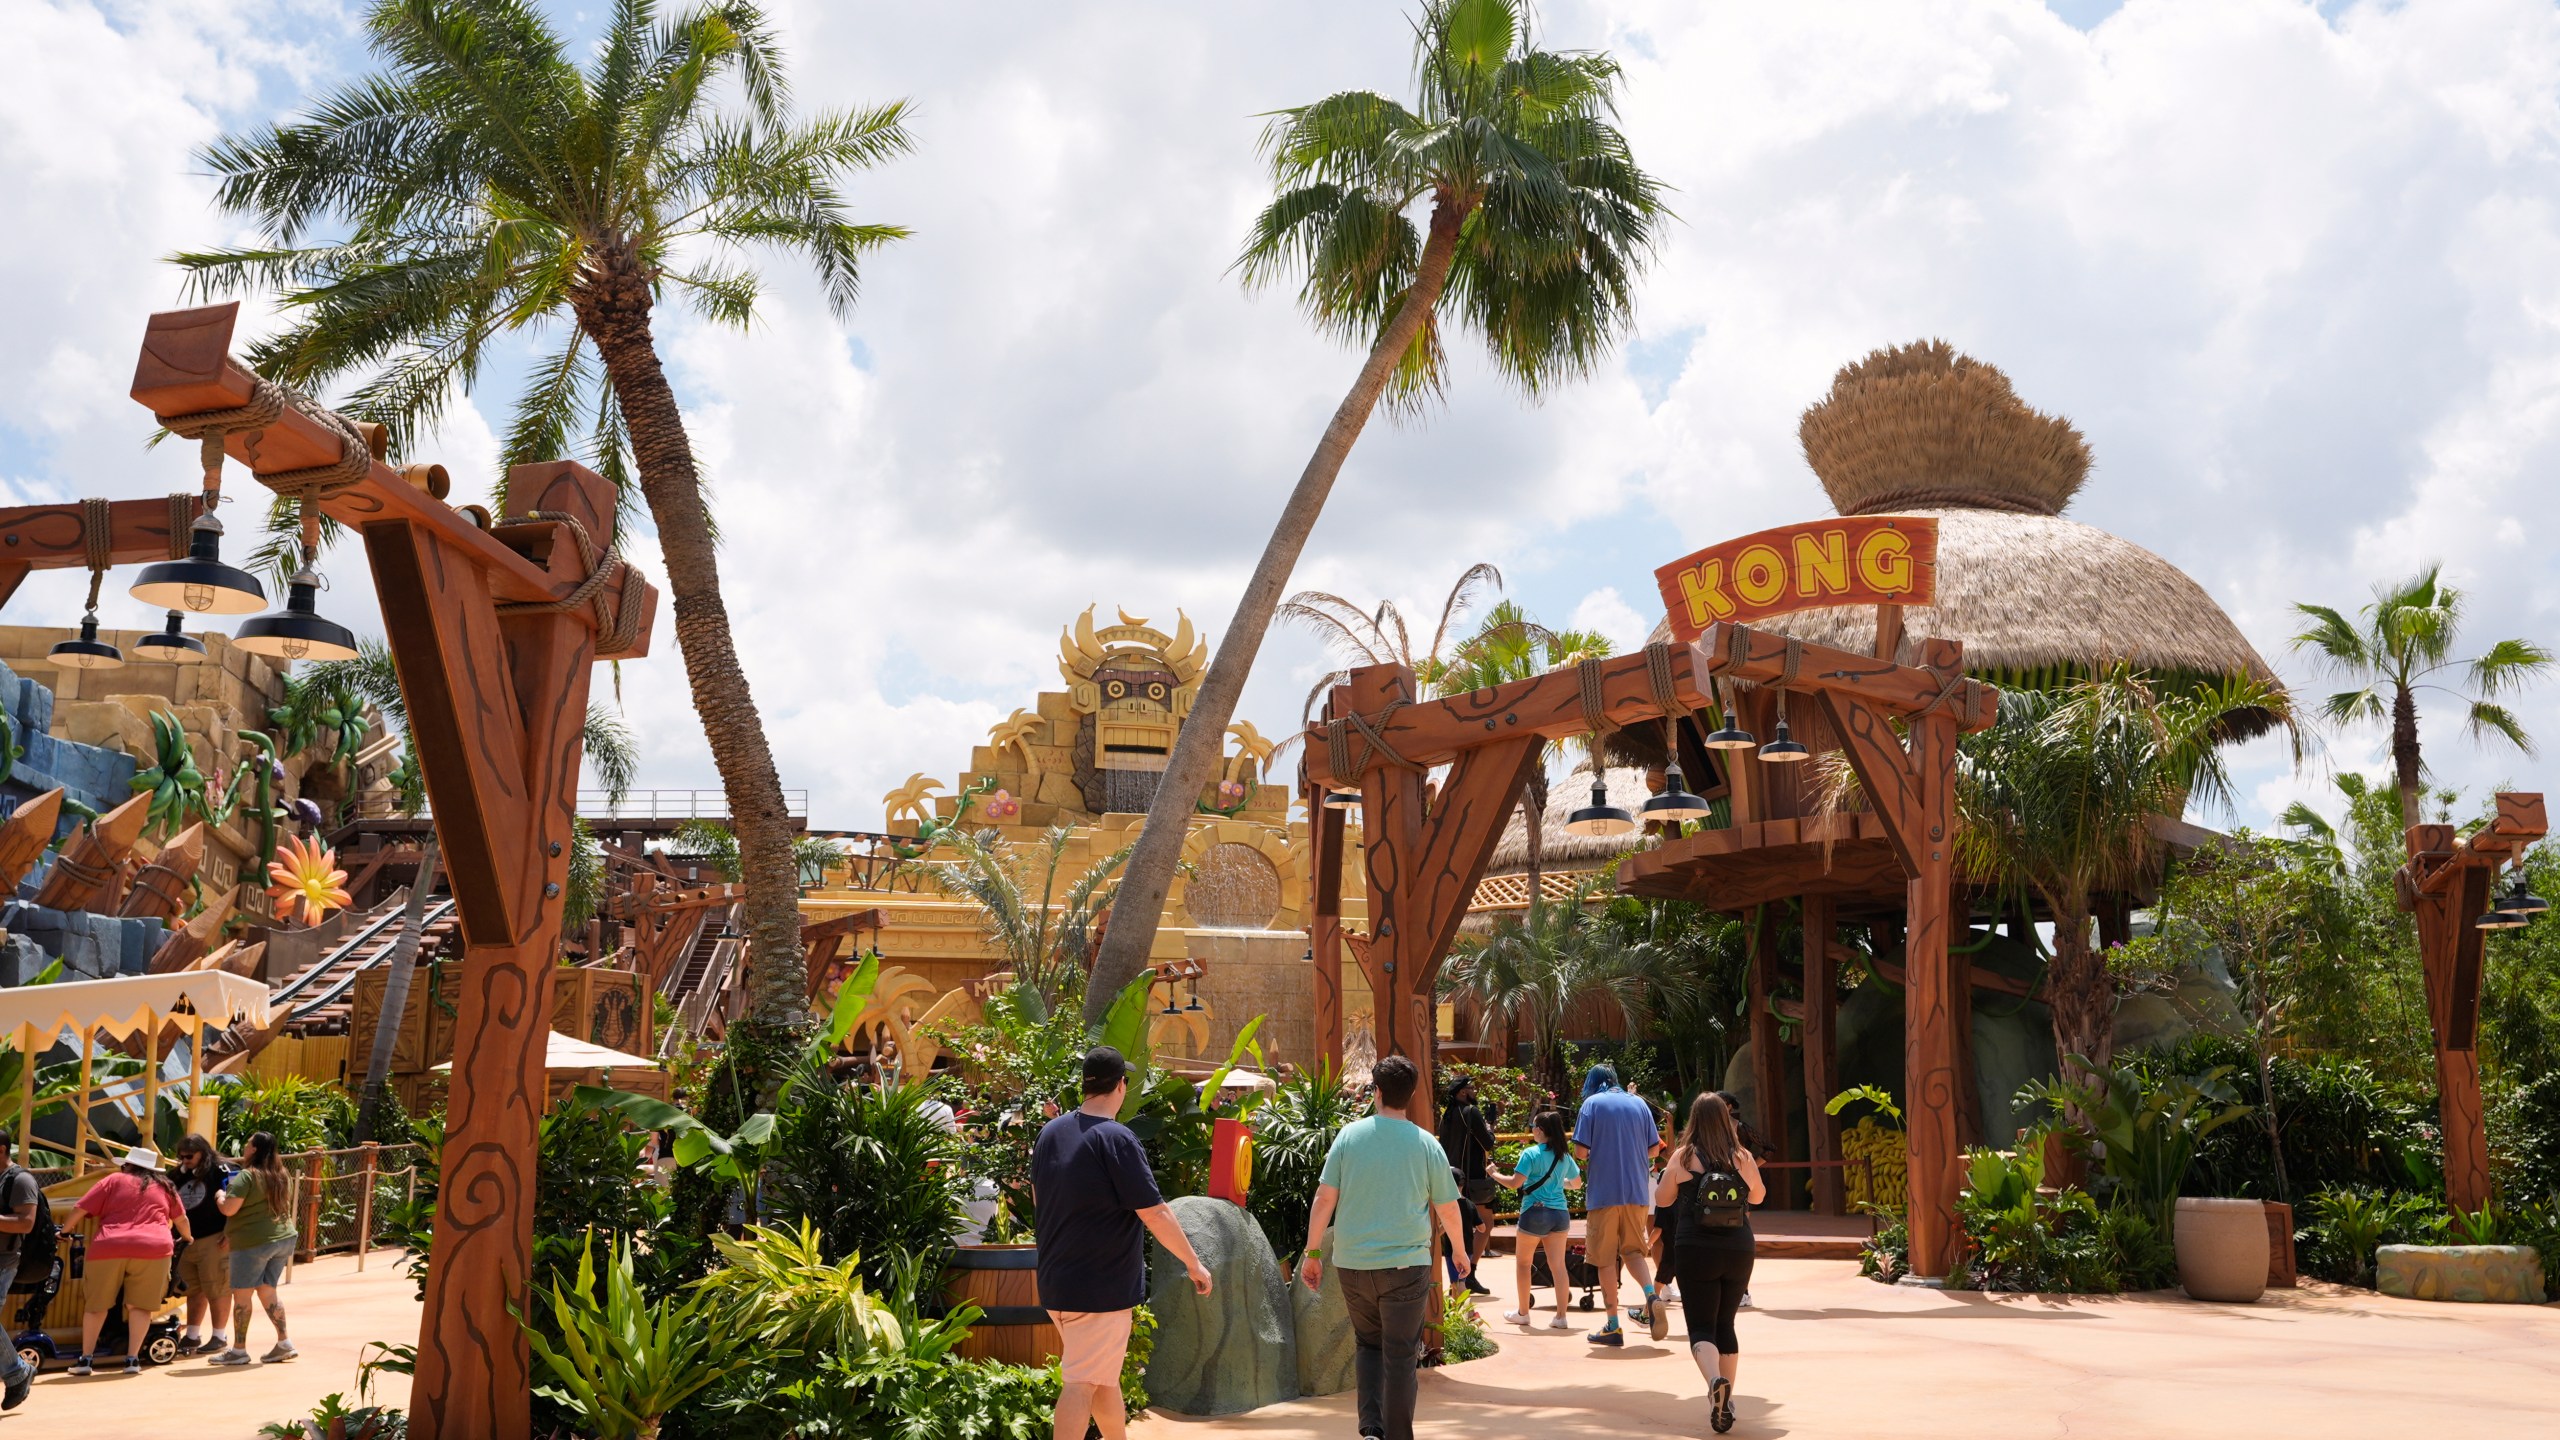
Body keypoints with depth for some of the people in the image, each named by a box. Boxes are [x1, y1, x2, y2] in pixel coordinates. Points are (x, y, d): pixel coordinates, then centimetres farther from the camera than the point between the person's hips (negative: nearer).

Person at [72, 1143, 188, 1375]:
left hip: (109, 1248, -1)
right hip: (153, 1248, 1)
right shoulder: (164, 1187, 21)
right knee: (139, 1305, 6)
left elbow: (81, 1208, 11)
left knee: (96, 1304, 12)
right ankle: (132, 1359, -1)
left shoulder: (114, 1180, 15)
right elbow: (181, 1219, 28)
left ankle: (85, 1359, 13)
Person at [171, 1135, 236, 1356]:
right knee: (193, 1290, 15)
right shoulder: (181, 1176, 15)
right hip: (188, 1241, 8)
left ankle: (219, 1336, 6)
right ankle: (192, 1336, 24)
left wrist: (229, 1233, -20)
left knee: (216, 1290, -2)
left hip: (214, 1240, -8)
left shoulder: (221, 1170, -9)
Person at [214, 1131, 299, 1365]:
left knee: (241, 1293, 1)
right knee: (267, 1290, 14)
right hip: (284, 1238, 7)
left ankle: (239, 1350, 4)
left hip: (253, 1242, -7)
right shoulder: (282, 1175, 12)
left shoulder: (246, 1177, -12)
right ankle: (284, 1343, 10)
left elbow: (229, 1209, -17)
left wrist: (220, 1195, 2)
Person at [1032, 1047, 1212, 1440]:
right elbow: (1155, 1214, -17)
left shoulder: (1050, 1133, 5)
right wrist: (1194, 1263, -7)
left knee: (1104, 1375, 21)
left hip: (1056, 1281, 8)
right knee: (1082, 1382, -5)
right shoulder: (1117, 1139, -18)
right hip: (1102, 1286, -8)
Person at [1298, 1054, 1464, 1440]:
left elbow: (1324, 1198, -3)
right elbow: (1448, 1208, 7)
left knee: (1369, 1344, 19)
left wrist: (1313, 1253, 5)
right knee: (1400, 1356, 6)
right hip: (1406, 1263, -2)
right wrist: (1459, 1251, 24)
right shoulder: (1426, 1144, -2)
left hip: (1352, 1263, 2)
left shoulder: (1350, 1135, -1)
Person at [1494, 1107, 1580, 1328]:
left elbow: (1515, 1183, -16)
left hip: (1534, 1213, -5)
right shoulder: (1564, 1155, 7)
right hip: (1560, 1214, 5)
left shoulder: (1531, 1154, -11)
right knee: (1558, 1265, 5)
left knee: (1524, 1262, 13)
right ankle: (1561, 1317, 2)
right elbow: (1577, 1183, 20)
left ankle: (1523, 1313, 19)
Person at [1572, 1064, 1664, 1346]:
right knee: (1633, 1250, 17)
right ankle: (1652, 1297, -9)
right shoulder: (1638, 1103, 10)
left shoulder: (1592, 1103, -2)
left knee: (1606, 1259, 4)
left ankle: (1612, 1326, 6)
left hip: (1604, 1193, -4)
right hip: (1638, 1192, 4)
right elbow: (1654, 1148, 10)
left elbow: (1581, 1149, -9)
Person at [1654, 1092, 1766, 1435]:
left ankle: (1716, 1382, -27)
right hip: (1739, 1250, 3)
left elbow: (1663, 1199, 4)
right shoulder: (1743, 1158, 0)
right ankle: (1726, 1400, 20)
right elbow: (1758, 1196, 16)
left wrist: (1665, 1174, 21)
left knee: (1701, 1328, 0)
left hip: (1695, 1250, -3)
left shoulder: (1683, 1156, -6)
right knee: (1725, 1325, 18)